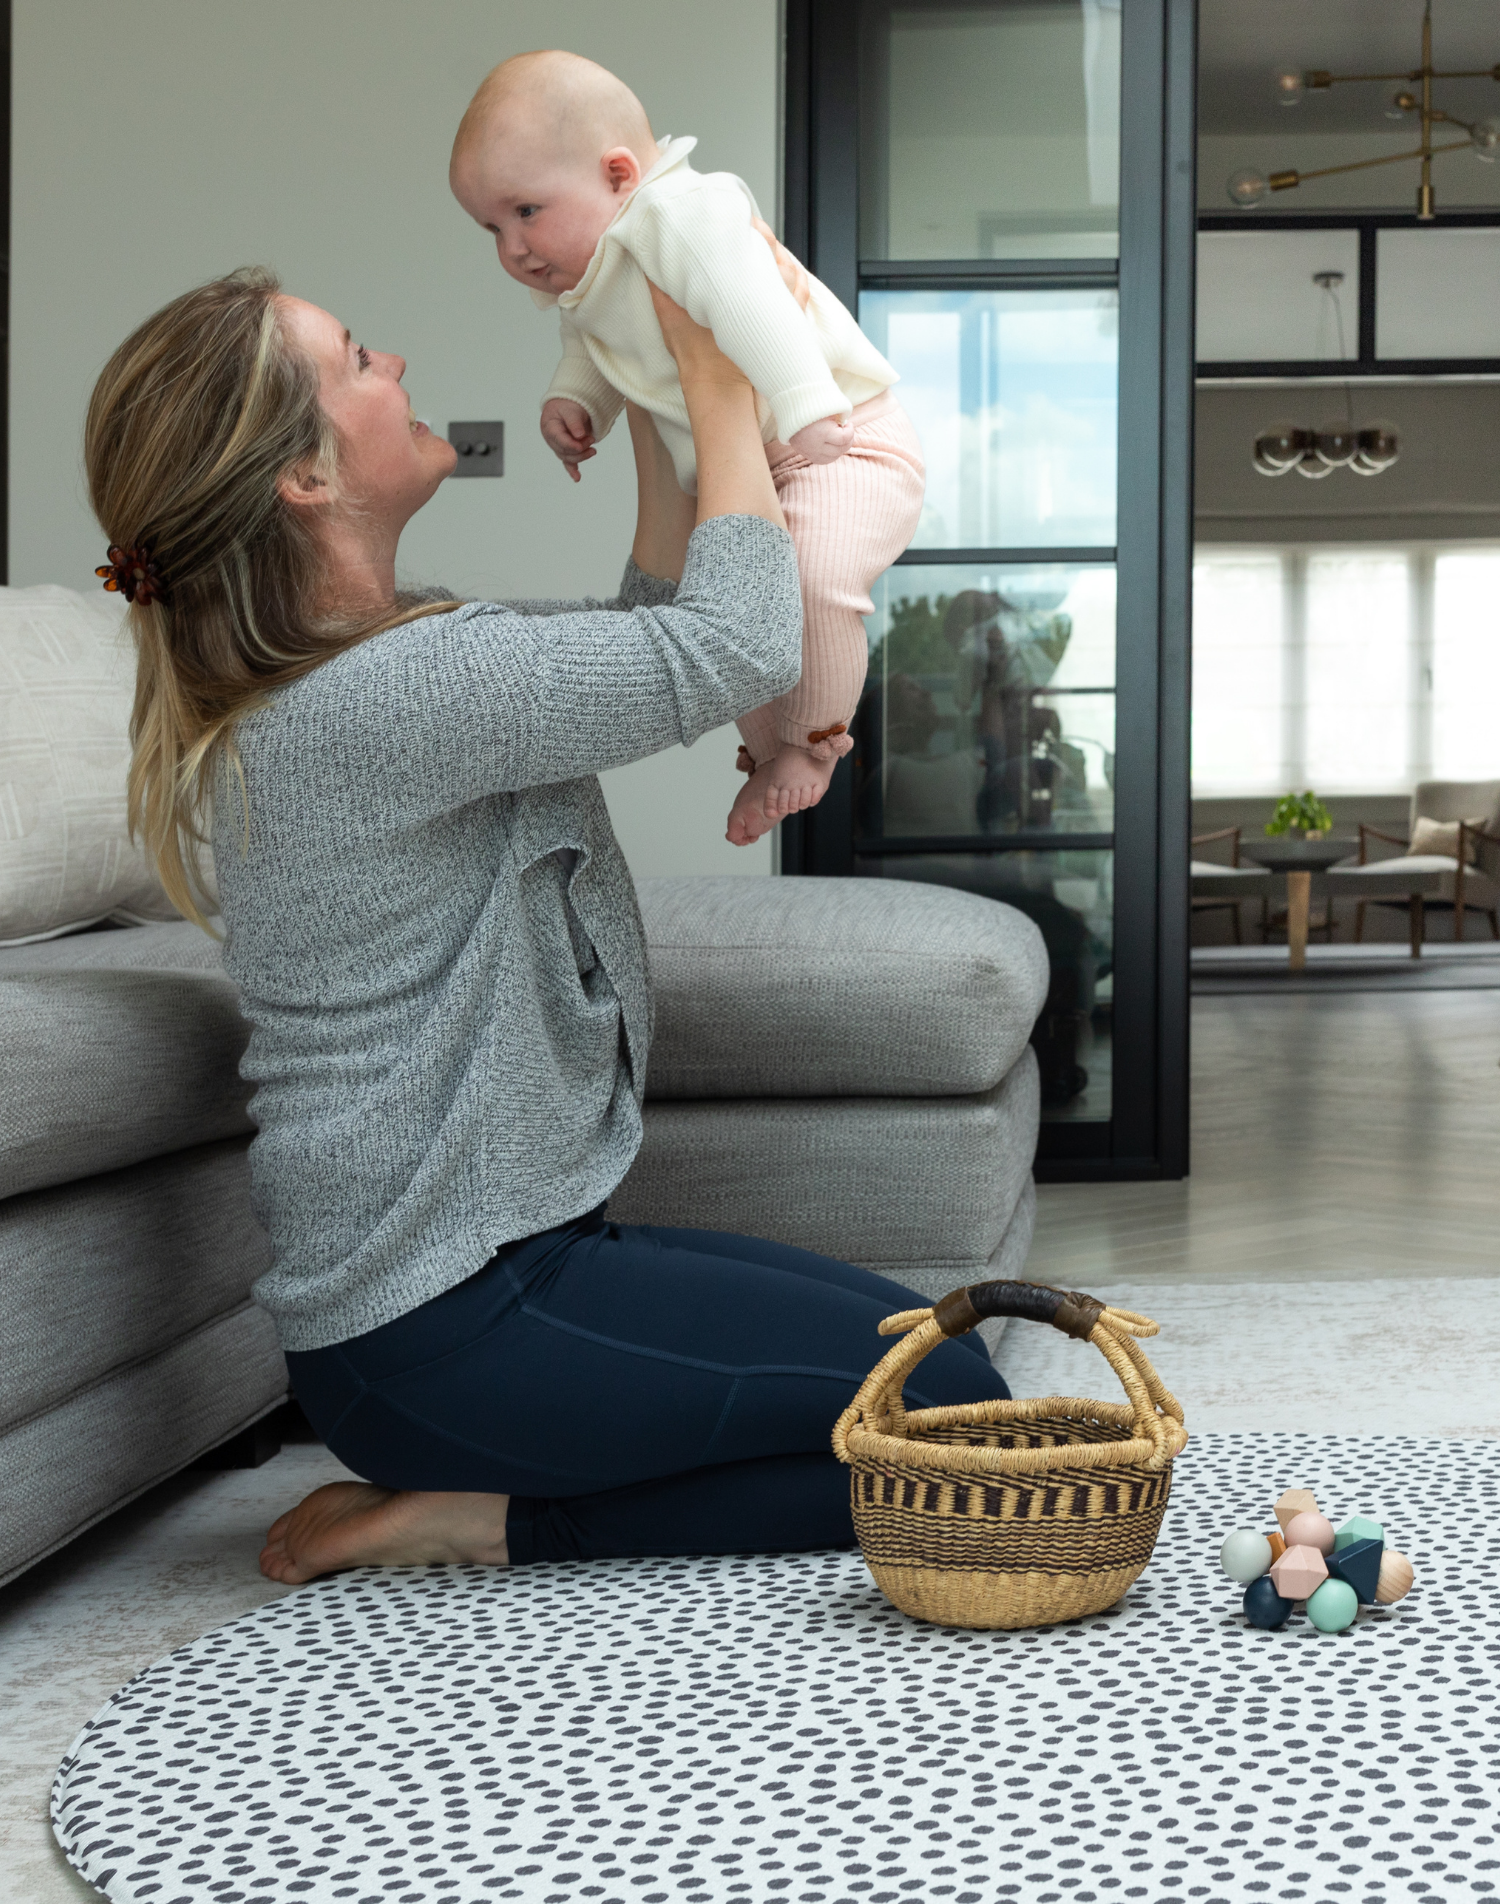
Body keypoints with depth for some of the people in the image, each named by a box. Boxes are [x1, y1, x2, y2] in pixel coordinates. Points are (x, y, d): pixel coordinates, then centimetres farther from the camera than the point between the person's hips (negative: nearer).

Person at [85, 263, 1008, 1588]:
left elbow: (654, 628, 20)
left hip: (489, 1264, 10)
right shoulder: (382, 694, -22)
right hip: (443, 1332, -10)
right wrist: (719, 389, -6)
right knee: (953, 1411, -7)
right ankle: (486, 1520, -4)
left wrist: (656, 412, 11)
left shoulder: (382, 666, 10)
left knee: (922, 1343, 13)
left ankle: (472, 1496, 7)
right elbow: (740, 647, -19)